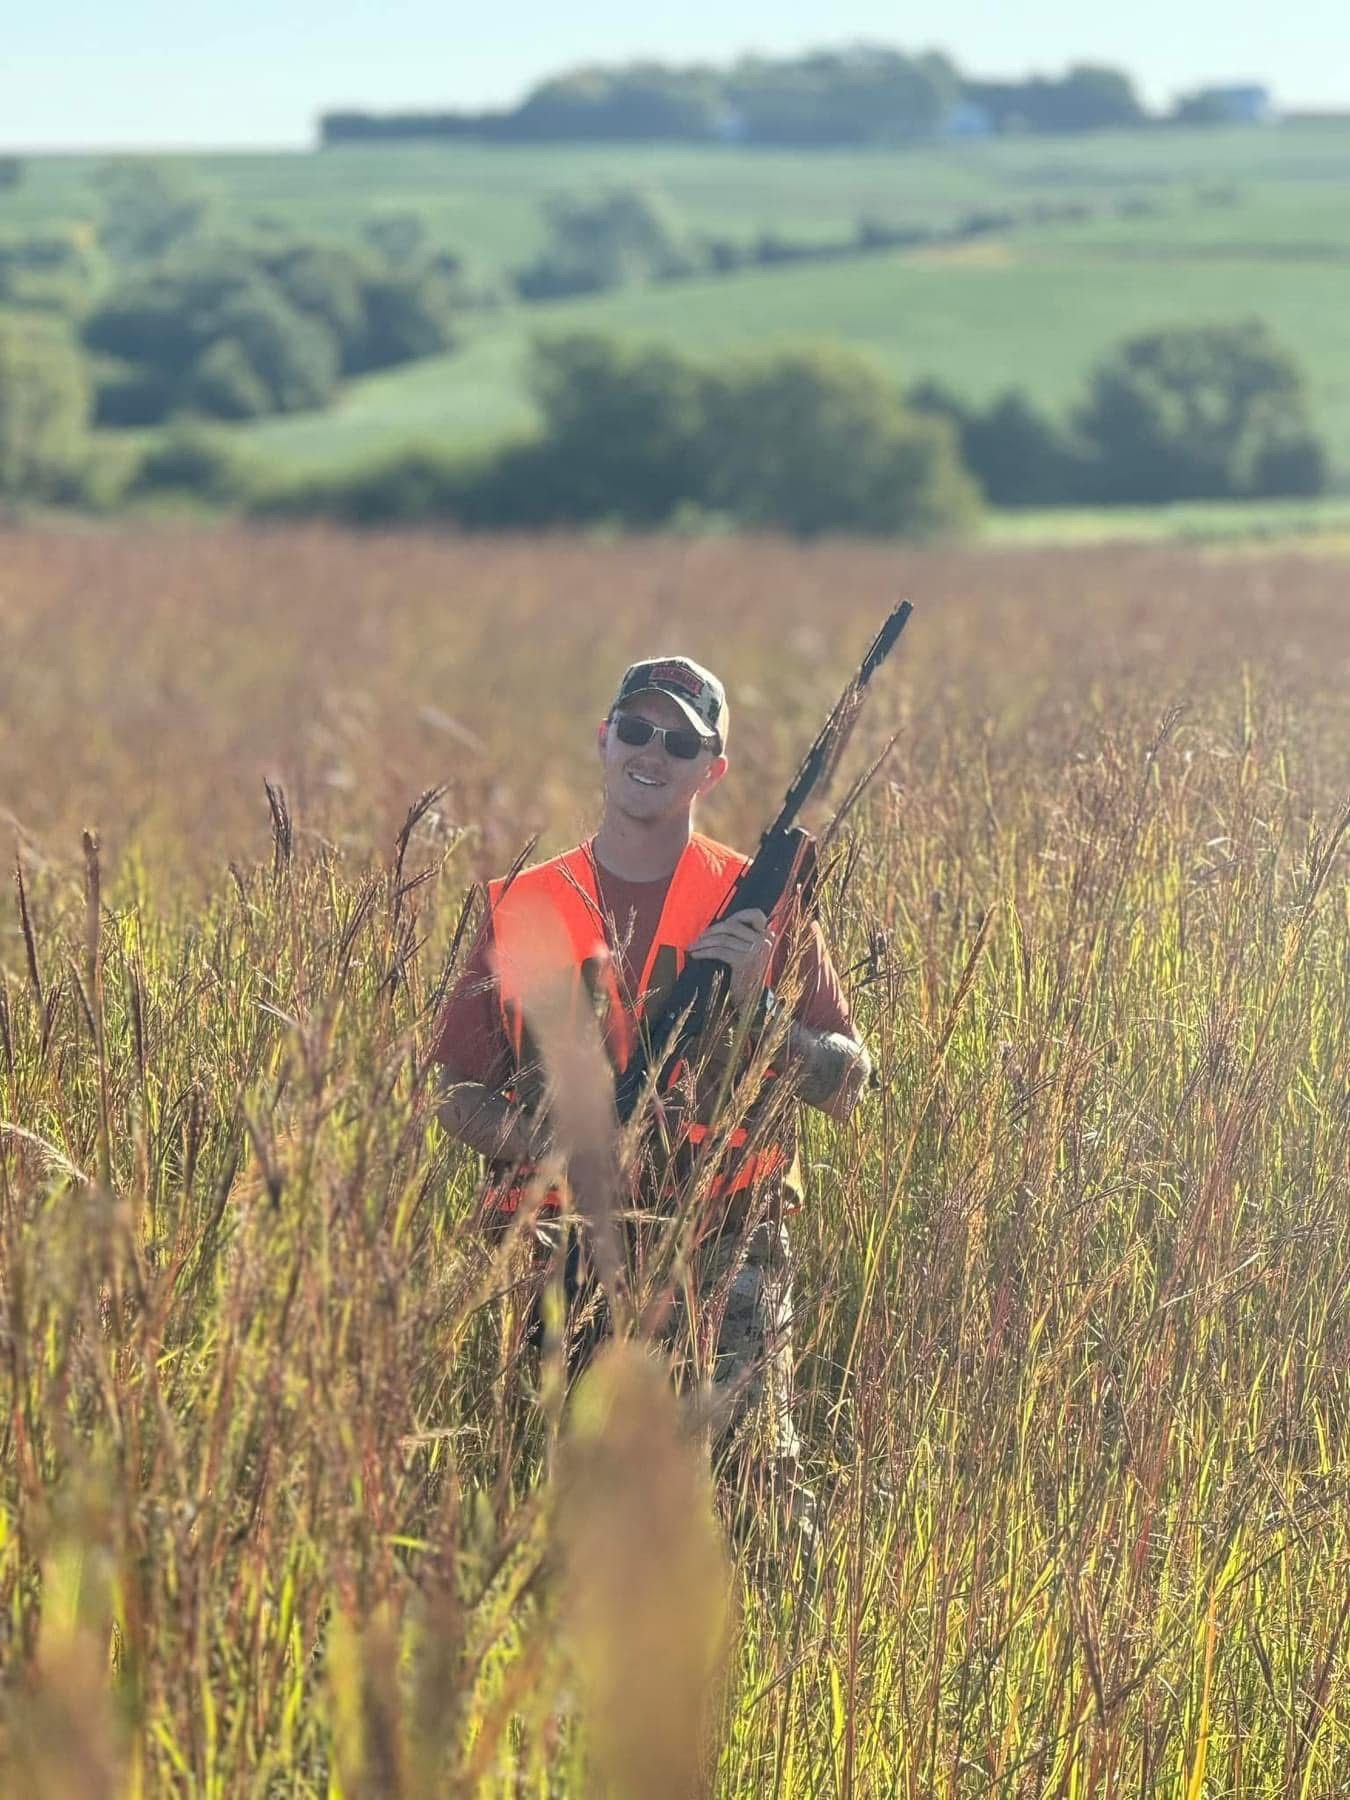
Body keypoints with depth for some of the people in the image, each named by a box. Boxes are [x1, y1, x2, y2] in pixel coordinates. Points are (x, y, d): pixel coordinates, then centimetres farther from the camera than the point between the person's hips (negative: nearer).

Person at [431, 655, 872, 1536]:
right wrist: (549, 1140, -9)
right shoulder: (524, 909, 10)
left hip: (723, 1264, -1)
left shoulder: (758, 904, 7)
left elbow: (847, 1084, 4)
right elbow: (460, 1096, 11)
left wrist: (753, 1008, -13)